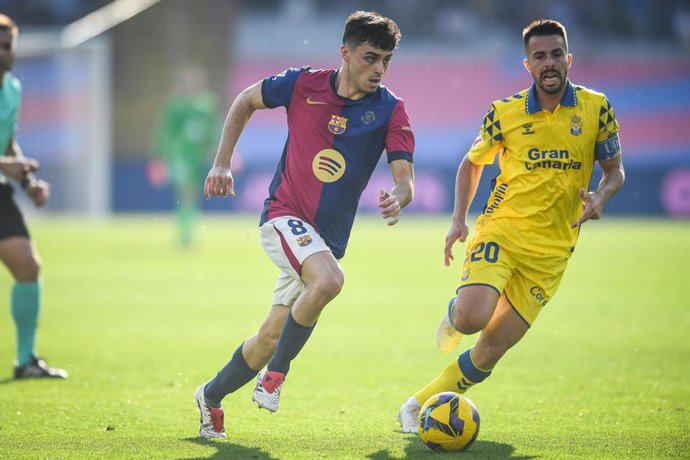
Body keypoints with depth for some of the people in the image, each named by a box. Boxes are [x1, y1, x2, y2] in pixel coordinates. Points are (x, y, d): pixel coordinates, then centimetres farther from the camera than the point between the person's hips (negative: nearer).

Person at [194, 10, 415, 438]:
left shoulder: (390, 110, -7)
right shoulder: (303, 84, -7)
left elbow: (405, 179, -13)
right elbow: (246, 101, 10)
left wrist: (398, 198, -37)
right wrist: (222, 162, 4)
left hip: (329, 235, 3)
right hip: (284, 215, -3)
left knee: (273, 335, 7)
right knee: (328, 280, -33)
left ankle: (211, 397, 31)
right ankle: (276, 373, -14)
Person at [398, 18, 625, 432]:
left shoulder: (595, 108, 0)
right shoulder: (505, 112, 1)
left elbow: (615, 171, 9)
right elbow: (472, 163, 16)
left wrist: (599, 198, -13)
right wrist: (459, 219, 4)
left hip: (551, 250, 1)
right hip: (501, 228, -1)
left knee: (493, 347, -1)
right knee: (472, 317, -26)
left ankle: (420, 406, 15)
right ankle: (454, 315, 12)